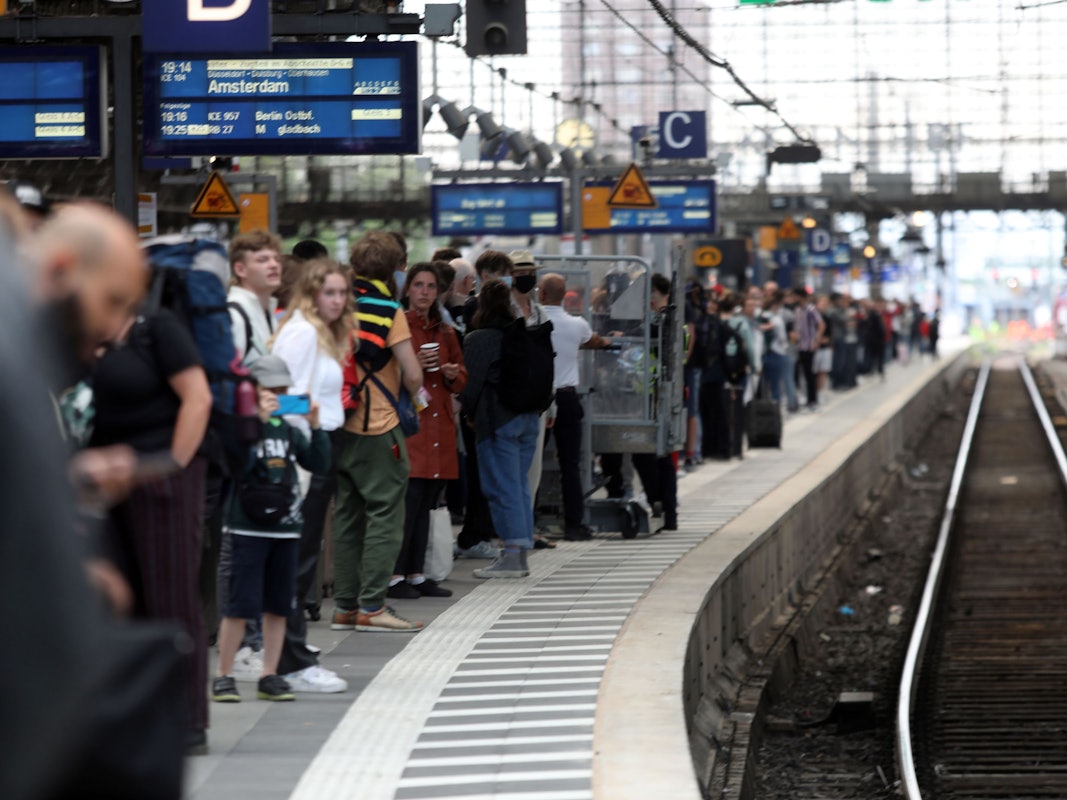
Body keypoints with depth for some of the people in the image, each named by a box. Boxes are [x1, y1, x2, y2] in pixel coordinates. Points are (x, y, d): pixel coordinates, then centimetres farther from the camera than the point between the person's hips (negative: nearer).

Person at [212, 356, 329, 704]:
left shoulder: (289, 430, 13)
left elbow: (319, 464, 8)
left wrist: (315, 427, -5)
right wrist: (258, 421, -23)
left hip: (286, 528, 6)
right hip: (249, 530, -6)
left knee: (278, 605, 7)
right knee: (241, 604, -6)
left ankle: (270, 676, 14)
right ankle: (224, 676, 1)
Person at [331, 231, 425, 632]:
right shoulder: (389, 310, -9)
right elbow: (413, 376, -10)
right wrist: (410, 395, 10)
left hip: (339, 428, 6)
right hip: (378, 427, -6)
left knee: (347, 515, 11)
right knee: (385, 513, -1)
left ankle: (345, 606, 13)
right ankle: (371, 607, -6)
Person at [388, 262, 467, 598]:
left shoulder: (445, 332, 17)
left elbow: (461, 381, 22)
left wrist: (453, 374, 1)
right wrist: (413, 367, -18)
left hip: (439, 427, 6)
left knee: (426, 506, 7)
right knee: (409, 501, -12)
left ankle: (416, 574, 11)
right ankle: (395, 576, -8)